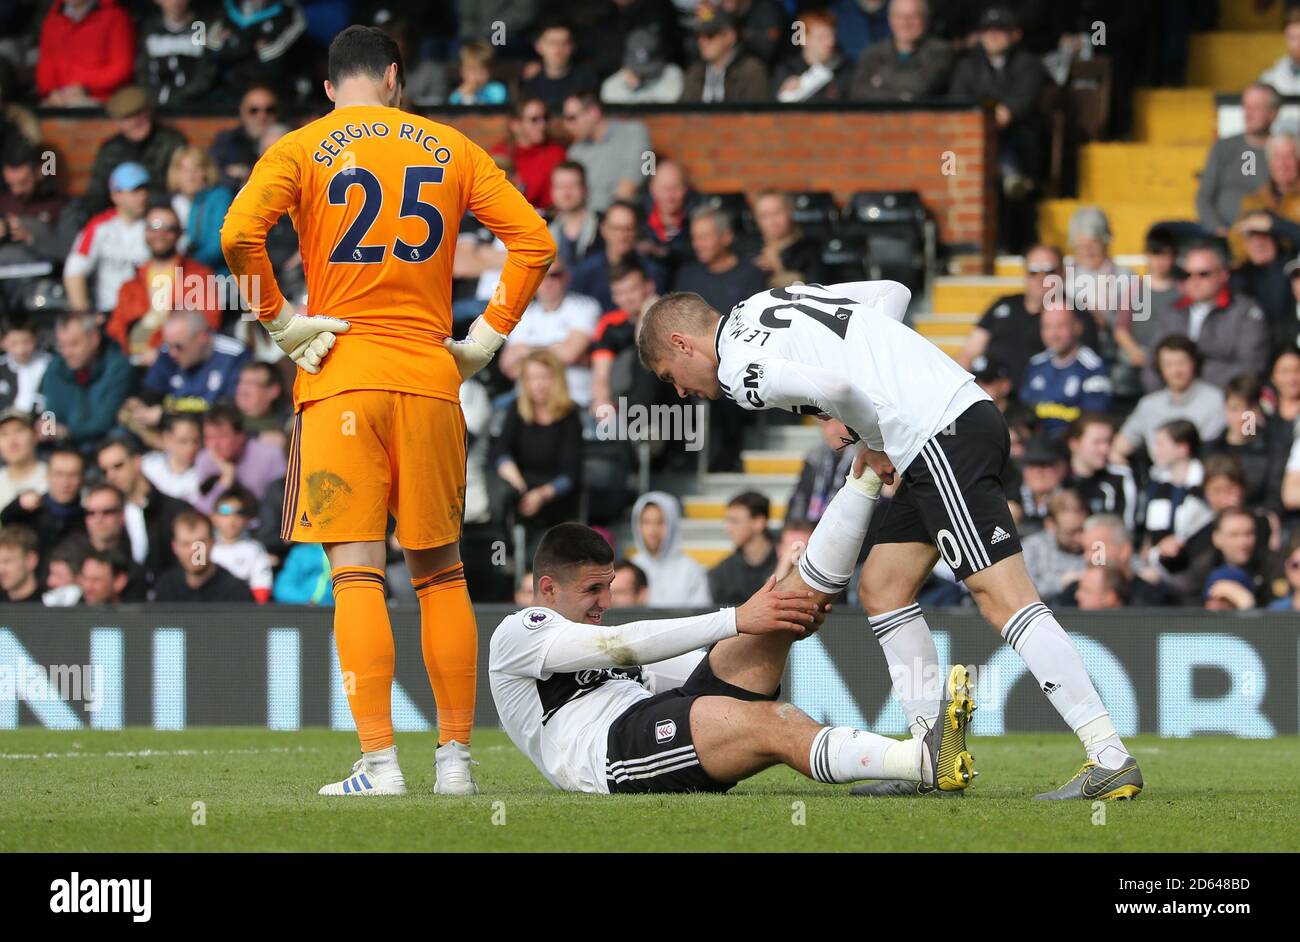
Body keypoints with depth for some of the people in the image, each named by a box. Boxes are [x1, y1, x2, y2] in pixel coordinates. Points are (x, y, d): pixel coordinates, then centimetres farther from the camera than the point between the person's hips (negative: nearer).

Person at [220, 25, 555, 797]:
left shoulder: (301, 150, 3)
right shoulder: (449, 149, 10)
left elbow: (239, 234, -14)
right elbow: (535, 241, 5)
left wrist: (282, 322, -5)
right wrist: (487, 337, 8)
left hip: (340, 377, -2)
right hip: (430, 379, 2)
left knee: (357, 573, -5)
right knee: (440, 573, 12)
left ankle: (380, 760, -14)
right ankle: (456, 757, 11)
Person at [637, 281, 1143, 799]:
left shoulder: (738, 370, -5)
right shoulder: (784, 299, 23)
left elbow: (832, 387, -23)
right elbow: (893, 292, 25)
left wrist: (874, 440, -2)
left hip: (940, 439, -10)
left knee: (1003, 598, -15)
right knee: (882, 588, 15)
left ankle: (1111, 761, -21)